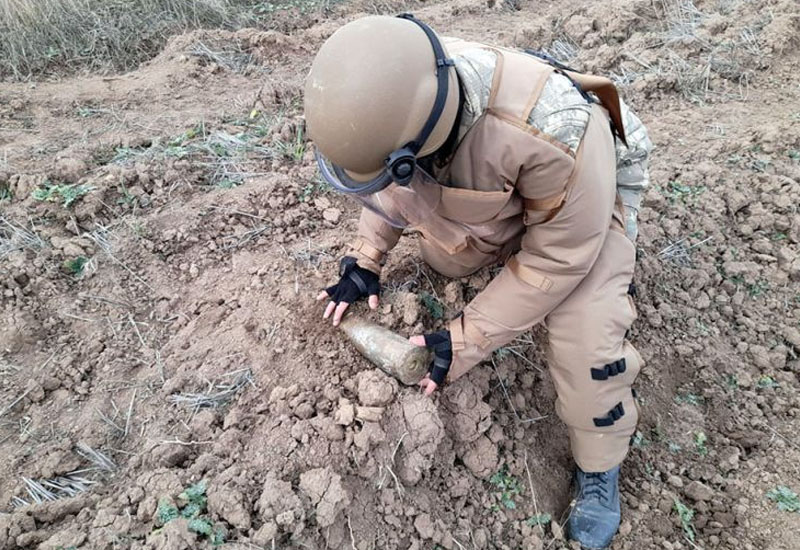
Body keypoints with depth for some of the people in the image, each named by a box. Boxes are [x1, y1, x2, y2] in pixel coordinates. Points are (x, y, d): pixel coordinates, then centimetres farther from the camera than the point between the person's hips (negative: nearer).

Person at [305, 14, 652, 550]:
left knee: (586, 345, -20)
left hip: (582, 208, -5)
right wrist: (364, 260, -12)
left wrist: (467, 340, -26)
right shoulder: (398, 98, -27)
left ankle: (599, 471, 8)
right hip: (487, 198, 6)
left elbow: (557, 255, -30)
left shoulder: (551, 132, -46)